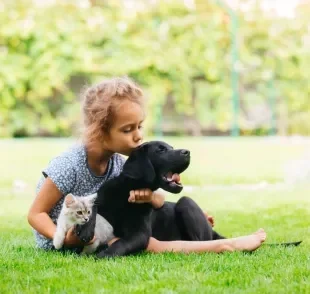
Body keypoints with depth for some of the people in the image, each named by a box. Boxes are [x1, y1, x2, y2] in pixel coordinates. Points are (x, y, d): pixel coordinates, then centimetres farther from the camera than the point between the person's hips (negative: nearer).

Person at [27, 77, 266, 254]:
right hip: (61, 242, -9)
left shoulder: (117, 163, -5)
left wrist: (150, 196, -25)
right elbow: (36, 214, -20)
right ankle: (224, 246, -21)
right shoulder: (69, 166, -25)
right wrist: (65, 239, -38)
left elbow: (159, 200, -1)